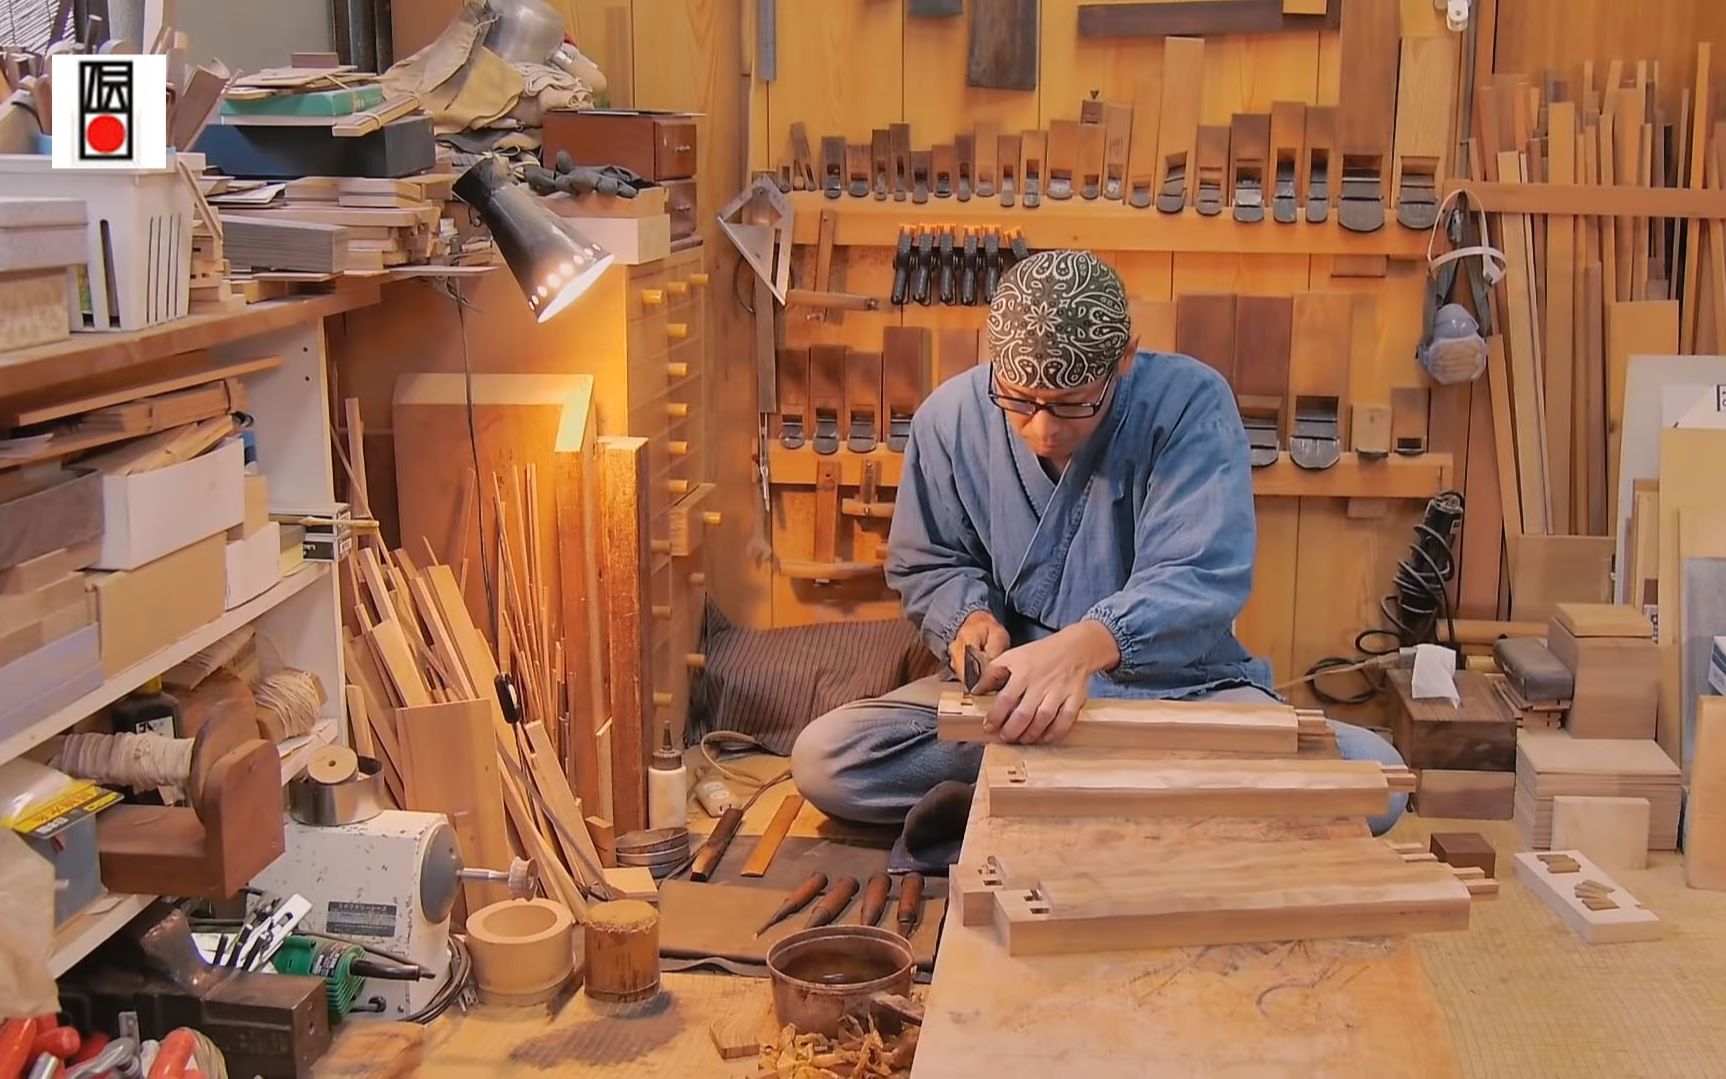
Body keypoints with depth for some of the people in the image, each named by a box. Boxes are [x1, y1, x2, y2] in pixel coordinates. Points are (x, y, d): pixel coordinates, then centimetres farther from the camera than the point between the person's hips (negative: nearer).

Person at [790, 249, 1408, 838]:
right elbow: (924, 564, 11)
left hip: (1178, 687, -2)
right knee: (823, 760, -22)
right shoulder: (951, 418, -5)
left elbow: (1199, 576, -24)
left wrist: (1087, 644, -44)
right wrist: (969, 617, -13)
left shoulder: (1189, 403, -14)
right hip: (1012, 686, 2)